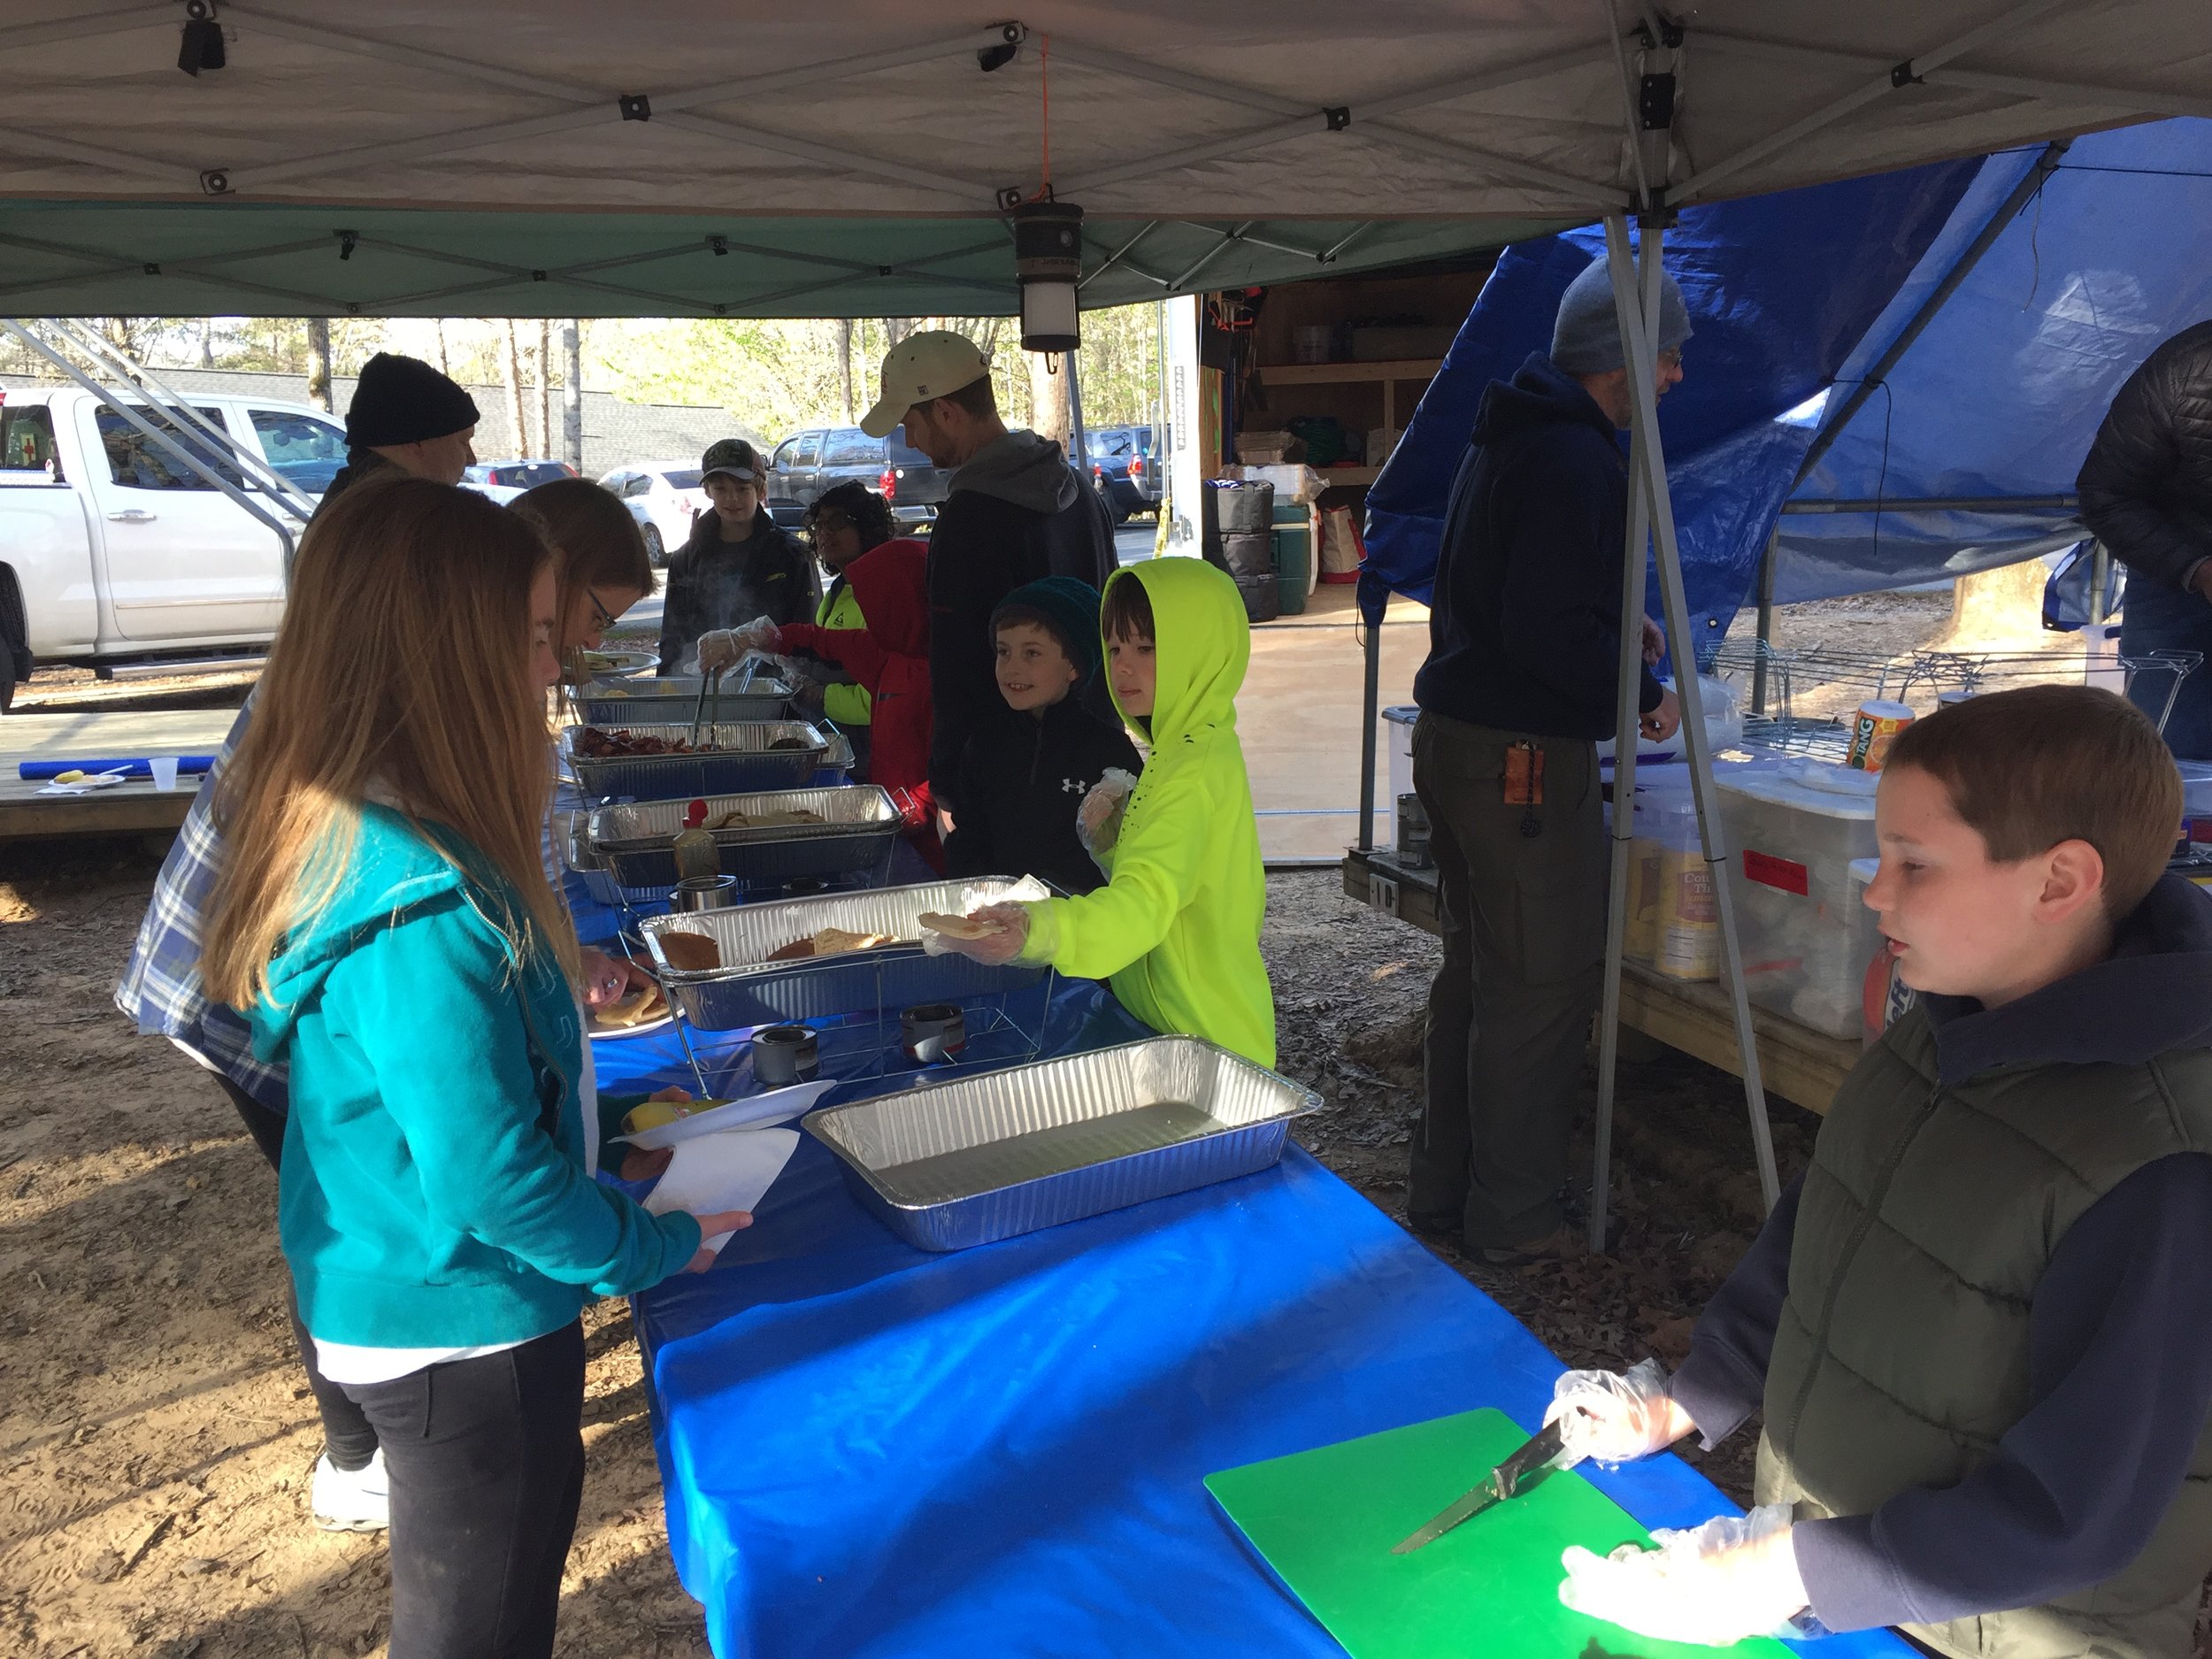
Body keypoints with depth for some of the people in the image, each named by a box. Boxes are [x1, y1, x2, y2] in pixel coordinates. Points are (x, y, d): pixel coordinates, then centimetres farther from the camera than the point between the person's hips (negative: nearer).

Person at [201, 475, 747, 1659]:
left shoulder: (335, 824, -3)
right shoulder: (422, 901, -32)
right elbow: (492, 1177, -27)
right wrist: (658, 1247, -12)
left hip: (386, 1297, 9)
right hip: (466, 1335, -9)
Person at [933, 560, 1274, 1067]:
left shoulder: (1197, 772, -23)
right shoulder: (1178, 751, 10)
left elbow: (1144, 901, -39)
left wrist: (1036, 932, -55)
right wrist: (1113, 837, 1)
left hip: (1203, 1043, -10)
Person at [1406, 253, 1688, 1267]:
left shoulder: (1509, 433, 15)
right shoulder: (1574, 458, -18)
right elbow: (1547, 631, -24)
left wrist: (1617, 632, 19)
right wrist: (1643, 694, -11)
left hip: (1452, 732, 11)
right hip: (1523, 759, -11)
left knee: (1477, 967, 19)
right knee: (1543, 984, 0)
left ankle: (1442, 1192, 30)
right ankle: (1513, 1222, 12)